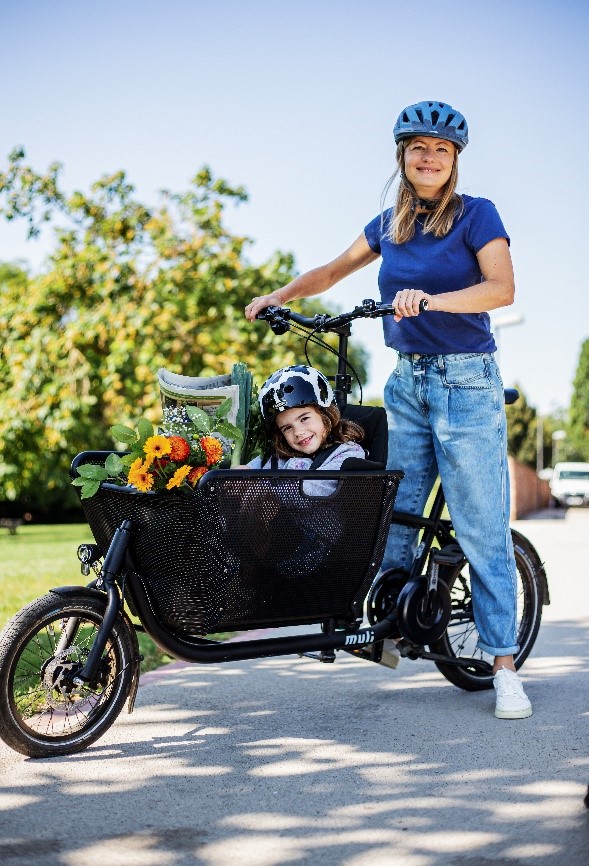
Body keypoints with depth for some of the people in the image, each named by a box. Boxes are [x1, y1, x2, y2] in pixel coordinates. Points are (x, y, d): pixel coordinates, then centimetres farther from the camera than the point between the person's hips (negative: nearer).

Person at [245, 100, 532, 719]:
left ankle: (504, 666, 1)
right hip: (406, 383, 5)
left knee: (481, 530, -5)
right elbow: (332, 271, 24)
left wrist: (431, 299, -31)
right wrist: (277, 298, 14)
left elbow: (502, 288, -18)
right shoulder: (390, 224, 12)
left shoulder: (476, 215, -3)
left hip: (465, 384, -5)